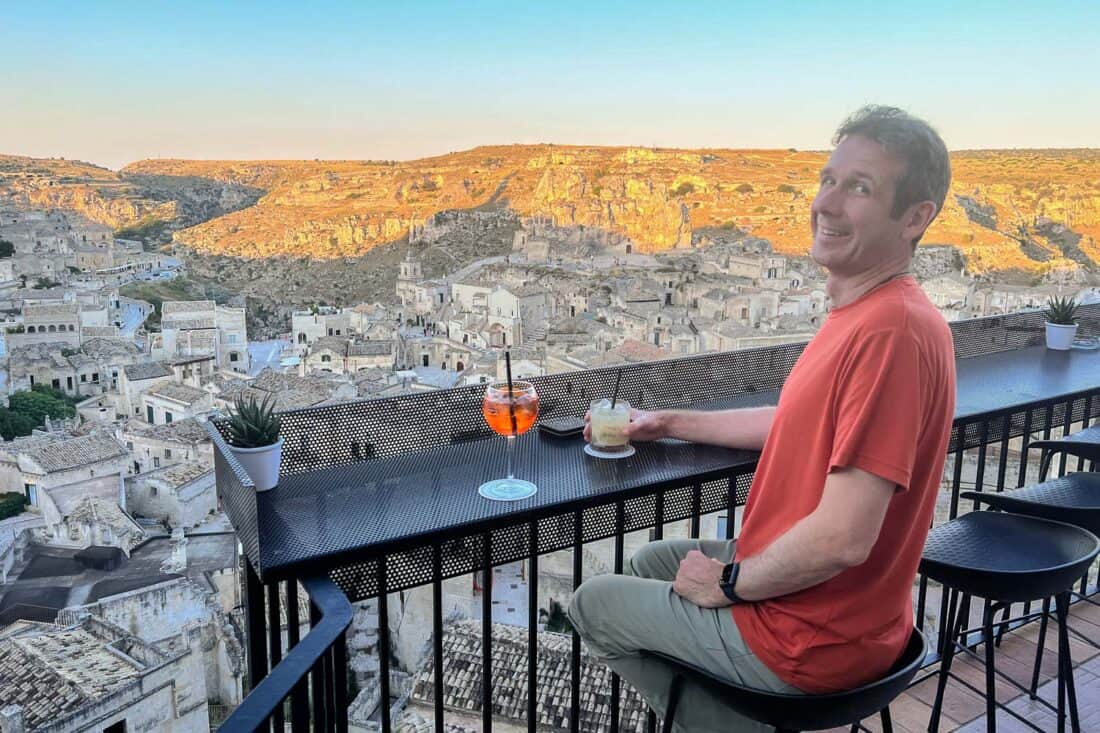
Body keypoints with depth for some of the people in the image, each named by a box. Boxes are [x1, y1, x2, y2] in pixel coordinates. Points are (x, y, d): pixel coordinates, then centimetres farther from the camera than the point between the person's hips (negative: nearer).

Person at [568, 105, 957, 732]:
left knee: (593, 605, 9)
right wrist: (671, 422, 16)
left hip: (811, 638, -9)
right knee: (648, 563, 28)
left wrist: (728, 583, -15)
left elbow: (842, 539, -33)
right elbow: (800, 423, 17)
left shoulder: (893, 330, -30)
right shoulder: (866, 313, 3)